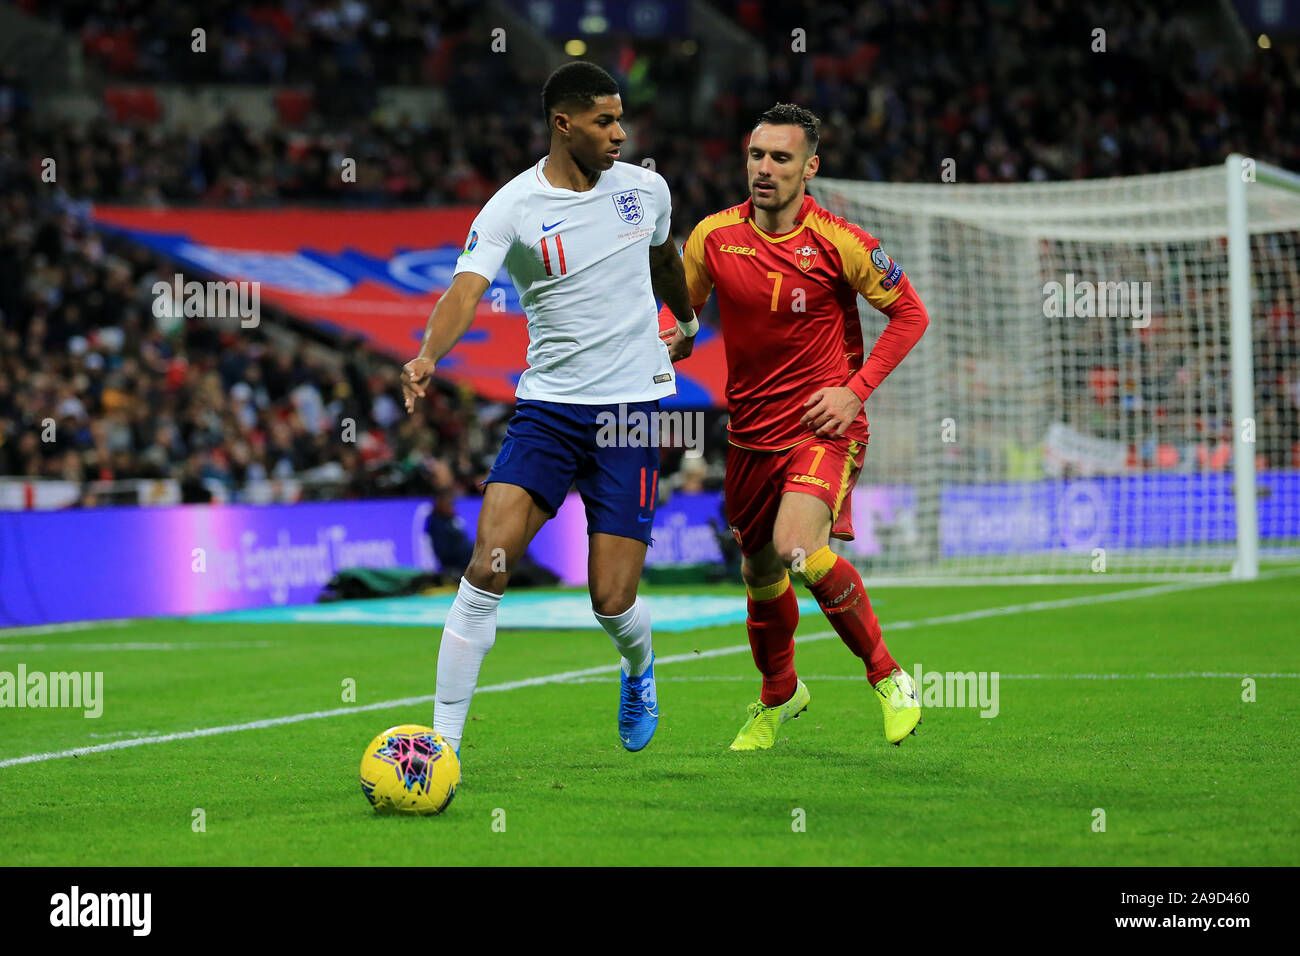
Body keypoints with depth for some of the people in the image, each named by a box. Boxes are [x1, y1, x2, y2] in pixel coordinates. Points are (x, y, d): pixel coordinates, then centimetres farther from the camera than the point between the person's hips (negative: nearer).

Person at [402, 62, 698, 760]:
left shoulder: (645, 189, 4)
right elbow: (467, 288, -22)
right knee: (489, 561, -17)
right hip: (547, 406, -1)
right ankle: (443, 742, -10)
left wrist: (686, 325, 44)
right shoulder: (512, 209, -8)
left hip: (631, 408, 1)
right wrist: (427, 355, -42)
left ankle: (639, 666, 35)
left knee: (612, 602, -3)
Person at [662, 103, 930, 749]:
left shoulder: (837, 243, -12)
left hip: (823, 427, -5)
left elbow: (910, 314, -2)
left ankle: (886, 677, -10)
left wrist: (855, 389, -10)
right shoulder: (713, 237, -2)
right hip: (750, 433, 5)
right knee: (760, 573, 16)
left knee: (798, 549, -28)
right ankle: (778, 696, 44)